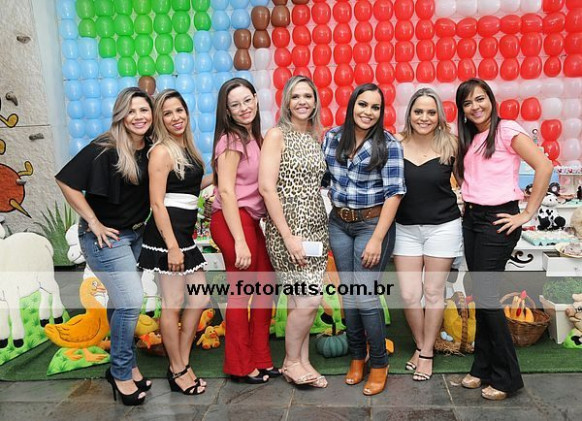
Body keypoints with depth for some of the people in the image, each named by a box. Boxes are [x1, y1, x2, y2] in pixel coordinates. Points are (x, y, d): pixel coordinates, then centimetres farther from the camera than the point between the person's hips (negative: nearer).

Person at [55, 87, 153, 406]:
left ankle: (122, 366, 33)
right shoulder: (105, 149, -20)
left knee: (121, 301, 17)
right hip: (106, 237, -6)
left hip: (135, 234, 6)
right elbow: (66, 181, -20)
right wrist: (94, 223, -17)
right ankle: (122, 372, 12)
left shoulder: (150, 148, -2)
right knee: (132, 300, -9)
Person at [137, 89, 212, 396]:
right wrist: (172, 246, -21)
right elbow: (157, 203, -17)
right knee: (173, 304, 1)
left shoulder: (186, 147, 14)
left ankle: (182, 363, 26)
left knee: (200, 299, 13)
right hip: (166, 233, -9)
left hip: (184, 233, 9)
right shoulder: (161, 152, -11)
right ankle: (177, 372, 16)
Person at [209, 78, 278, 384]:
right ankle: (240, 367, 16)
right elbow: (226, 191, -16)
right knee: (241, 291, 0)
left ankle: (261, 360, 25)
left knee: (266, 286, 11)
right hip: (231, 221, -8)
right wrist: (239, 241, -20)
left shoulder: (253, 137, 15)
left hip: (251, 220, 8)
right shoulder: (232, 140, -9)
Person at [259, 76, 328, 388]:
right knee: (309, 299, -6)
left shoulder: (315, 138, 13)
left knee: (301, 299, 11)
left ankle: (302, 361, 25)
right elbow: (266, 186, -14)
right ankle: (291, 361, 15)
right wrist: (288, 235, -17)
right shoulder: (277, 134, -6)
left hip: (315, 227, 6)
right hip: (288, 228, -6)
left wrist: (323, 230, 8)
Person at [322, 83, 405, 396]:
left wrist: (377, 240, -18)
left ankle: (379, 363, 14)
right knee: (348, 291, 10)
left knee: (365, 294, -7)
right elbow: (324, 178, 13)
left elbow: (394, 193, -14)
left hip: (372, 223, -4)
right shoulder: (332, 137, 3)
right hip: (338, 224, 4)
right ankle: (357, 356, 28)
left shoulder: (388, 144, -10)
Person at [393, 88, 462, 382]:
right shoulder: (396, 143, -5)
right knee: (409, 295, 3)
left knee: (433, 292, 8)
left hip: (443, 227, -1)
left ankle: (427, 352, 26)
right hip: (405, 228, 1)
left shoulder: (450, 144, -6)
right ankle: (419, 345, 29)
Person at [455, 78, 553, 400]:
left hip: (497, 220, -7)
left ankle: (505, 377, 9)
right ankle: (484, 368, 22)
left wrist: (527, 213, -15)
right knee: (480, 295, 10)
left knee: (486, 294, -6)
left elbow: (544, 167, -18)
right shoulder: (468, 139, 14)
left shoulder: (507, 130, -8)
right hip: (471, 218, 7)